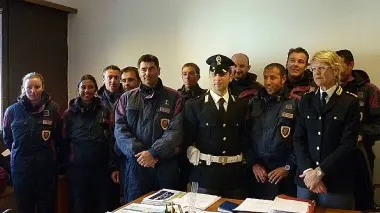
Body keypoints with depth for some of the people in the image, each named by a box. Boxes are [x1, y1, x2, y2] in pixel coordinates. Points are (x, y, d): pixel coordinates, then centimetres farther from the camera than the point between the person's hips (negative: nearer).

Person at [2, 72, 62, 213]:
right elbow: (7, 138, 11)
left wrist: (48, 151, 4)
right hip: (21, 166, 1)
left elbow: (59, 137, 4)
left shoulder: (53, 108, -5)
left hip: (46, 166, -1)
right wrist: (20, 151, 10)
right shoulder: (12, 110, -2)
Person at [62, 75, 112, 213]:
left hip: (100, 166, 1)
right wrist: (64, 164, -1)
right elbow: (64, 140, 1)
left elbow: (111, 139, 2)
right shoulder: (69, 113, 1)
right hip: (77, 167, -1)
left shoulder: (104, 111, 3)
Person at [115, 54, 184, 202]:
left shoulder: (174, 97, 1)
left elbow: (176, 131, -8)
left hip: (166, 164, -1)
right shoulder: (127, 98, 8)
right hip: (136, 163, 1)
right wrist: (137, 152, -14)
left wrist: (153, 152, -17)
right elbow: (120, 130, 0)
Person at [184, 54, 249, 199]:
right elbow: (188, 140, 0)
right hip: (205, 173, -2)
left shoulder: (241, 105, 7)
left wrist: (243, 159, 2)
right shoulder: (194, 106, 0)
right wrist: (198, 161, -6)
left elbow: (246, 137, 10)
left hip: (235, 173, 3)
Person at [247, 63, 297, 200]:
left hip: (285, 175, -3)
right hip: (257, 174, 3)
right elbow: (246, 136, 8)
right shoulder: (254, 103, 8)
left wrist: (288, 167, -9)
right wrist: (253, 163, 0)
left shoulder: (296, 103, -4)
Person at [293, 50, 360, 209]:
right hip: (306, 179, 3)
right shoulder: (306, 101, 8)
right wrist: (308, 171, -11)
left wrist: (319, 171, -14)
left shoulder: (350, 102, -3)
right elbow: (298, 139, 2)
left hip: (336, 182, -3)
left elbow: (348, 144, -11)